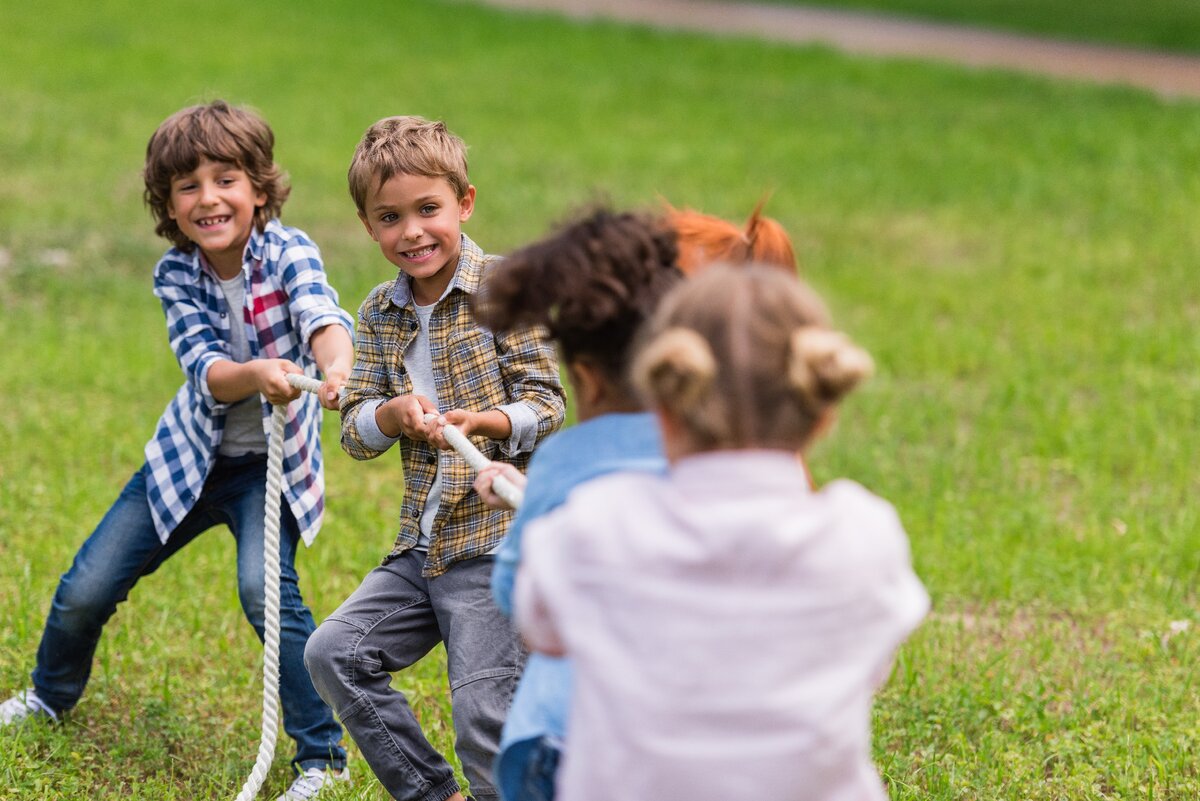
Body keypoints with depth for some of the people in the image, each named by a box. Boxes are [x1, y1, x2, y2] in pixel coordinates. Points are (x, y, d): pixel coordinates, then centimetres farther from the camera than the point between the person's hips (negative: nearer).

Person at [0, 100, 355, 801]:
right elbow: (208, 373, -26)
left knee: (264, 587, -28)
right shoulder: (176, 276, -13)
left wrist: (336, 369, -64)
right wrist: (259, 375, -50)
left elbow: (323, 318, -41)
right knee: (86, 589, 6)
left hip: (273, 460, -4)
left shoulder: (288, 252, -20)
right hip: (191, 456, 4)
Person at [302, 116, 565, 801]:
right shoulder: (380, 314, 9)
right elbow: (355, 430, 6)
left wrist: (483, 422, -29)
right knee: (335, 654, 4)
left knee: (485, 712, -9)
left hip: (500, 540, -7)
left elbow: (548, 402, -10)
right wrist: (392, 414, -16)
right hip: (423, 543, 7)